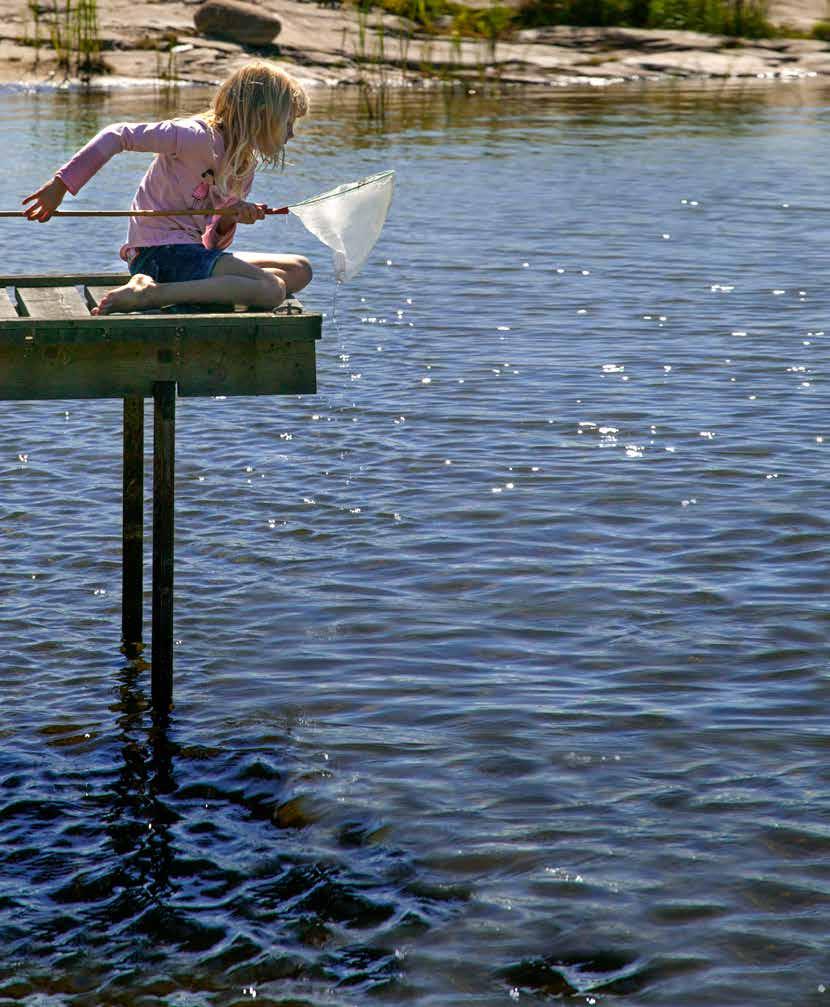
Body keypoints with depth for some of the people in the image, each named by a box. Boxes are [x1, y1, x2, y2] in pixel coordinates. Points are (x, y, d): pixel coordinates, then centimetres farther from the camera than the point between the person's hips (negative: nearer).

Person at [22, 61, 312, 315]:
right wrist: (62, 183, -19)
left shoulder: (245, 166, 17)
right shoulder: (198, 136, -10)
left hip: (191, 251, 10)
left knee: (299, 271, 5)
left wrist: (231, 218, -8)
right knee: (271, 290, -23)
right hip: (160, 252, -10)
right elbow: (119, 135, -14)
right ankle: (150, 293, -26)